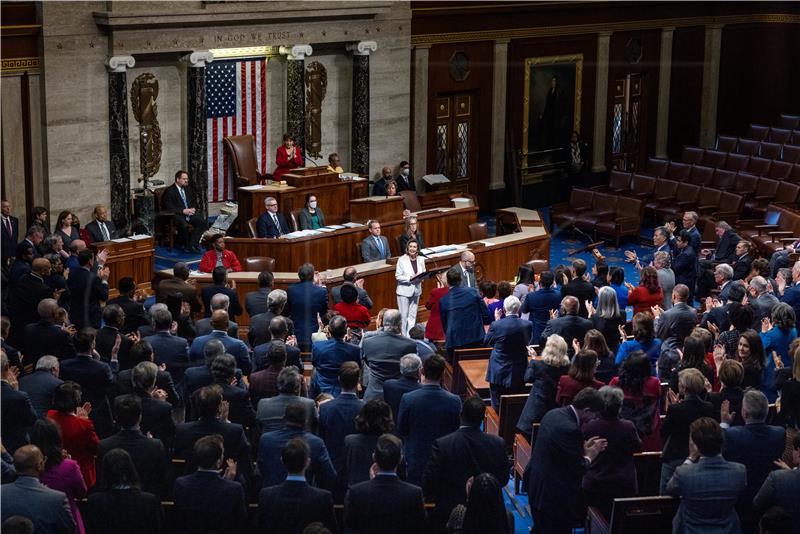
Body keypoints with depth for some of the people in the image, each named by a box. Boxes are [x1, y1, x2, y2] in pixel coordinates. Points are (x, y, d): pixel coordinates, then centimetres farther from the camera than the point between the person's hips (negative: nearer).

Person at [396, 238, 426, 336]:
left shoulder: (421, 259, 3)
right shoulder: (402, 260, -10)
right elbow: (398, 276, -11)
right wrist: (410, 278, -22)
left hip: (416, 291, 4)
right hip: (404, 291, -4)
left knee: (412, 316, 11)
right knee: (403, 316, 0)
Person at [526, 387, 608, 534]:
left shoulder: (553, 414, 2)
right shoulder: (570, 429, -27)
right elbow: (578, 470, -21)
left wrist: (583, 447, 6)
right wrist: (589, 456, -3)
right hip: (553, 493, -9)